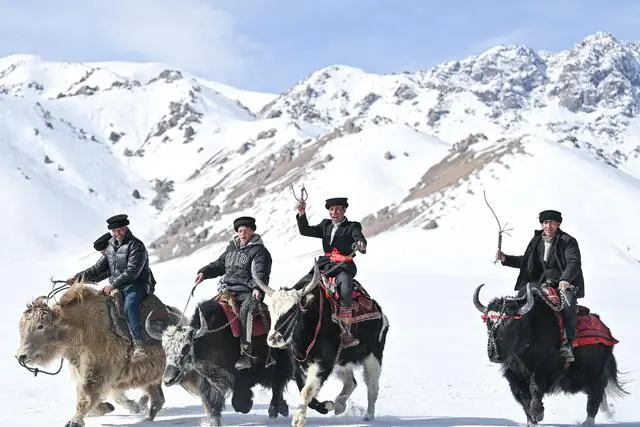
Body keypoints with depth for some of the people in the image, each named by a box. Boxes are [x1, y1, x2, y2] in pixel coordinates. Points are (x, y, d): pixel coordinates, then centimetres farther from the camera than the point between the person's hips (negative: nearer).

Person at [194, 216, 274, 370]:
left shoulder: (259, 251, 2)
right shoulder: (232, 248, 22)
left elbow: (261, 272, -10)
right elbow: (219, 265, 30)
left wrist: (258, 288, -29)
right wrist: (204, 272, 13)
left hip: (248, 292, -7)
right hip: (227, 290, 7)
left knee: (245, 311, -36)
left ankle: (245, 355, -39)